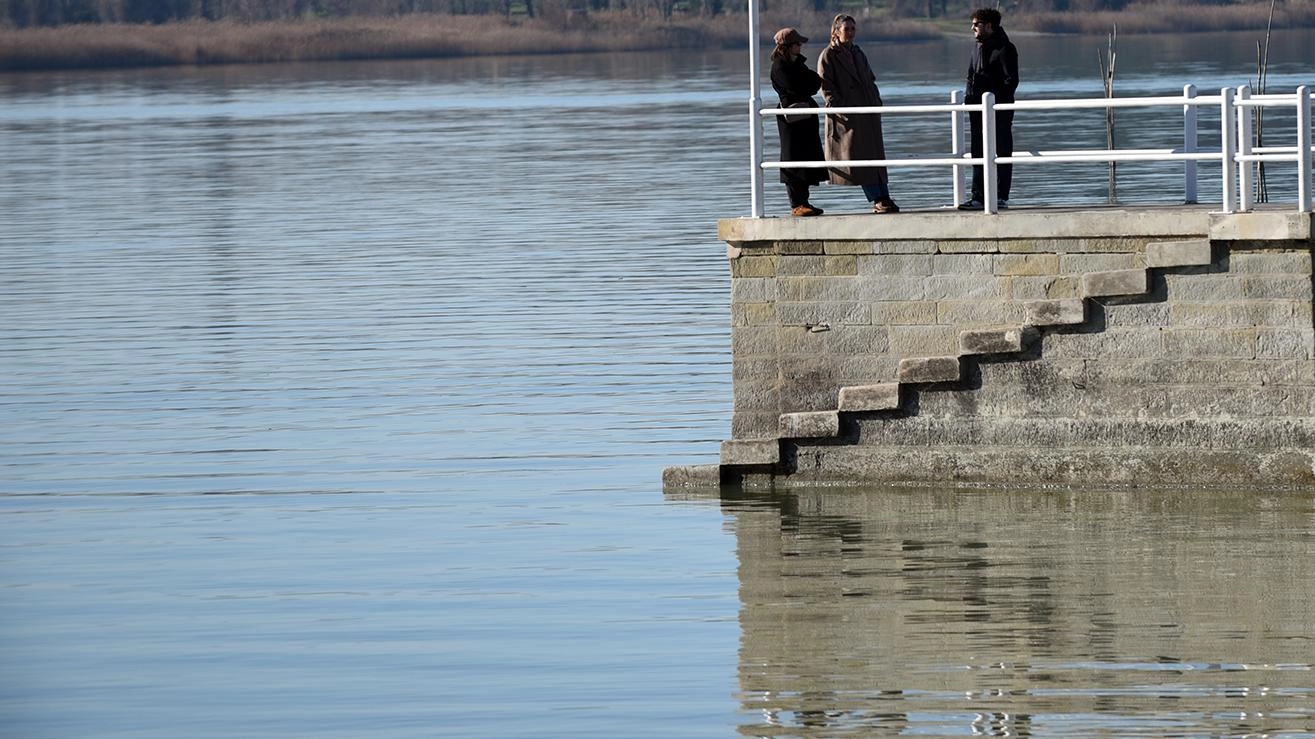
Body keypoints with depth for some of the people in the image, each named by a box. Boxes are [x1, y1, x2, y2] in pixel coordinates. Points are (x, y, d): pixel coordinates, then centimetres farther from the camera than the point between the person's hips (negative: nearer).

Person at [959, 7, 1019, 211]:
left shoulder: (1005, 49, -9)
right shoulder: (978, 48, 16)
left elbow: (1011, 80, -13)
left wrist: (998, 99, -20)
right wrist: (969, 96, 7)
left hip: (1000, 109, -8)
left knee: (1003, 152, 0)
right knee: (978, 154, 6)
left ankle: (1002, 197, 3)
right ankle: (979, 197, 7)